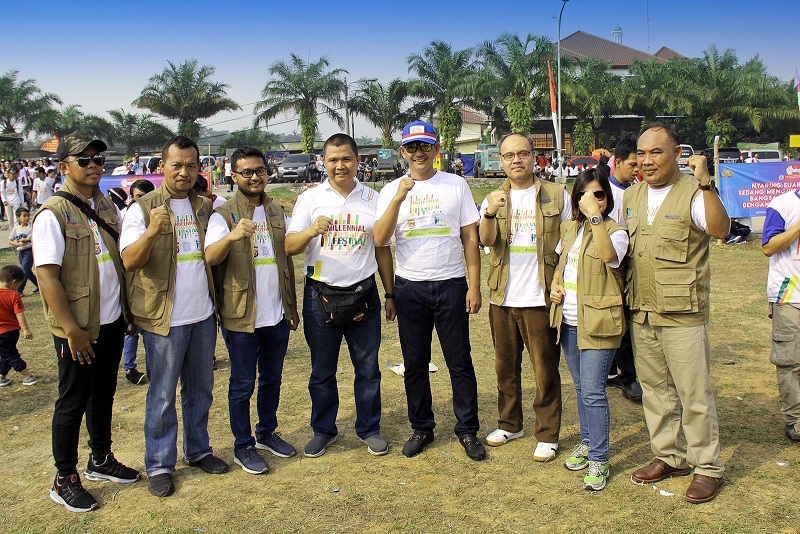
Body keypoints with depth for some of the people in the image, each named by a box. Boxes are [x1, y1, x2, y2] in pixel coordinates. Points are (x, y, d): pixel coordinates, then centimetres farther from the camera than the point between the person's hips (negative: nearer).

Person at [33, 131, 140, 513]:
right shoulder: (53, 214, -14)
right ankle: (64, 480, 20)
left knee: (104, 394, 18)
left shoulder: (107, 207, 7)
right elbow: (47, 277, -17)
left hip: (112, 322, 6)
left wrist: (126, 311, 11)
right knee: (73, 401, 5)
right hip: (78, 329, -6)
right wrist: (71, 330, -18)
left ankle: (101, 459, 35)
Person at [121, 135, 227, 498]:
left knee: (200, 389, 16)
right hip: (164, 318, -5)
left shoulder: (206, 207, 8)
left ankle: (198, 450, 32)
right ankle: (159, 465, 19)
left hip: (203, 314, 5)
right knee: (162, 396, 5)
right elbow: (129, 261, -17)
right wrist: (152, 231, -33)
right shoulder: (142, 209, -7)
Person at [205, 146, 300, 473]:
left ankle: (267, 432, 35)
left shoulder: (277, 212, 9)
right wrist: (232, 235, -44)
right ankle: (243, 446, 20)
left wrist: (292, 306, 15)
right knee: (242, 384, 6)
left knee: (272, 378, 17)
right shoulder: (223, 215, -8)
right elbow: (210, 257, -24)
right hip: (242, 316, -5)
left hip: (277, 314, 5)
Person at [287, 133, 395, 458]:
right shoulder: (310, 198, 1)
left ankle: (369, 429, 25)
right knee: (322, 371, 11)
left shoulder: (372, 199, 6)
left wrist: (390, 293, 11)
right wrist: (311, 230, -26)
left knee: (368, 368, 9)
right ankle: (323, 431, 28)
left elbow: (382, 249, 12)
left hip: (363, 296, 1)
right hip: (321, 296, -1)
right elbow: (290, 247, -6)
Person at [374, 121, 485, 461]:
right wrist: (399, 197, -19)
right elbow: (379, 240, -9)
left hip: (451, 286, -1)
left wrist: (474, 286, -4)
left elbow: (470, 238, 2)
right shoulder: (392, 191, 3)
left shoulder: (456, 185, 2)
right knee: (415, 364, 11)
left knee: (460, 363, 5)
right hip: (409, 288, 1)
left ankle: (468, 430, 19)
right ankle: (421, 428, 26)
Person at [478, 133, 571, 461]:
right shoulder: (494, 199, 7)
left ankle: (548, 435, 17)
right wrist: (490, 213, -30)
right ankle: (510, 424, 31)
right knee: (505, 366, 15)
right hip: (502, 298, 3)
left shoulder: (557, 195, 0)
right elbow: (486, 241, -9)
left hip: (540, 298, -3)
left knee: (545, 370, 3)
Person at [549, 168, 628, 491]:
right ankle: (587, 443, 32)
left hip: (597, 322, -6)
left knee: (593, 391, -7)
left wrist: (595, 217, -32)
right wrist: (555, 284, 5)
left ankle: (599, 460, 3)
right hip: (568, 321, 7)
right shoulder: (569, 228, 10)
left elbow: (608, 255, -31)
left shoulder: (615, 232, -9)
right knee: (581, 388, 17)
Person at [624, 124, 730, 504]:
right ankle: (669, 456, 31)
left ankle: (707, 467, 18)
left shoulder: (693, 194, -10)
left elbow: (720, 230, -29)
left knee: (694, 393, 2)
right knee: (654, 388, 16)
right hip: (641, 313, 7)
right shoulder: (631, 196, 10)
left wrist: (705, 184, -35)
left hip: (682, 315, -6)